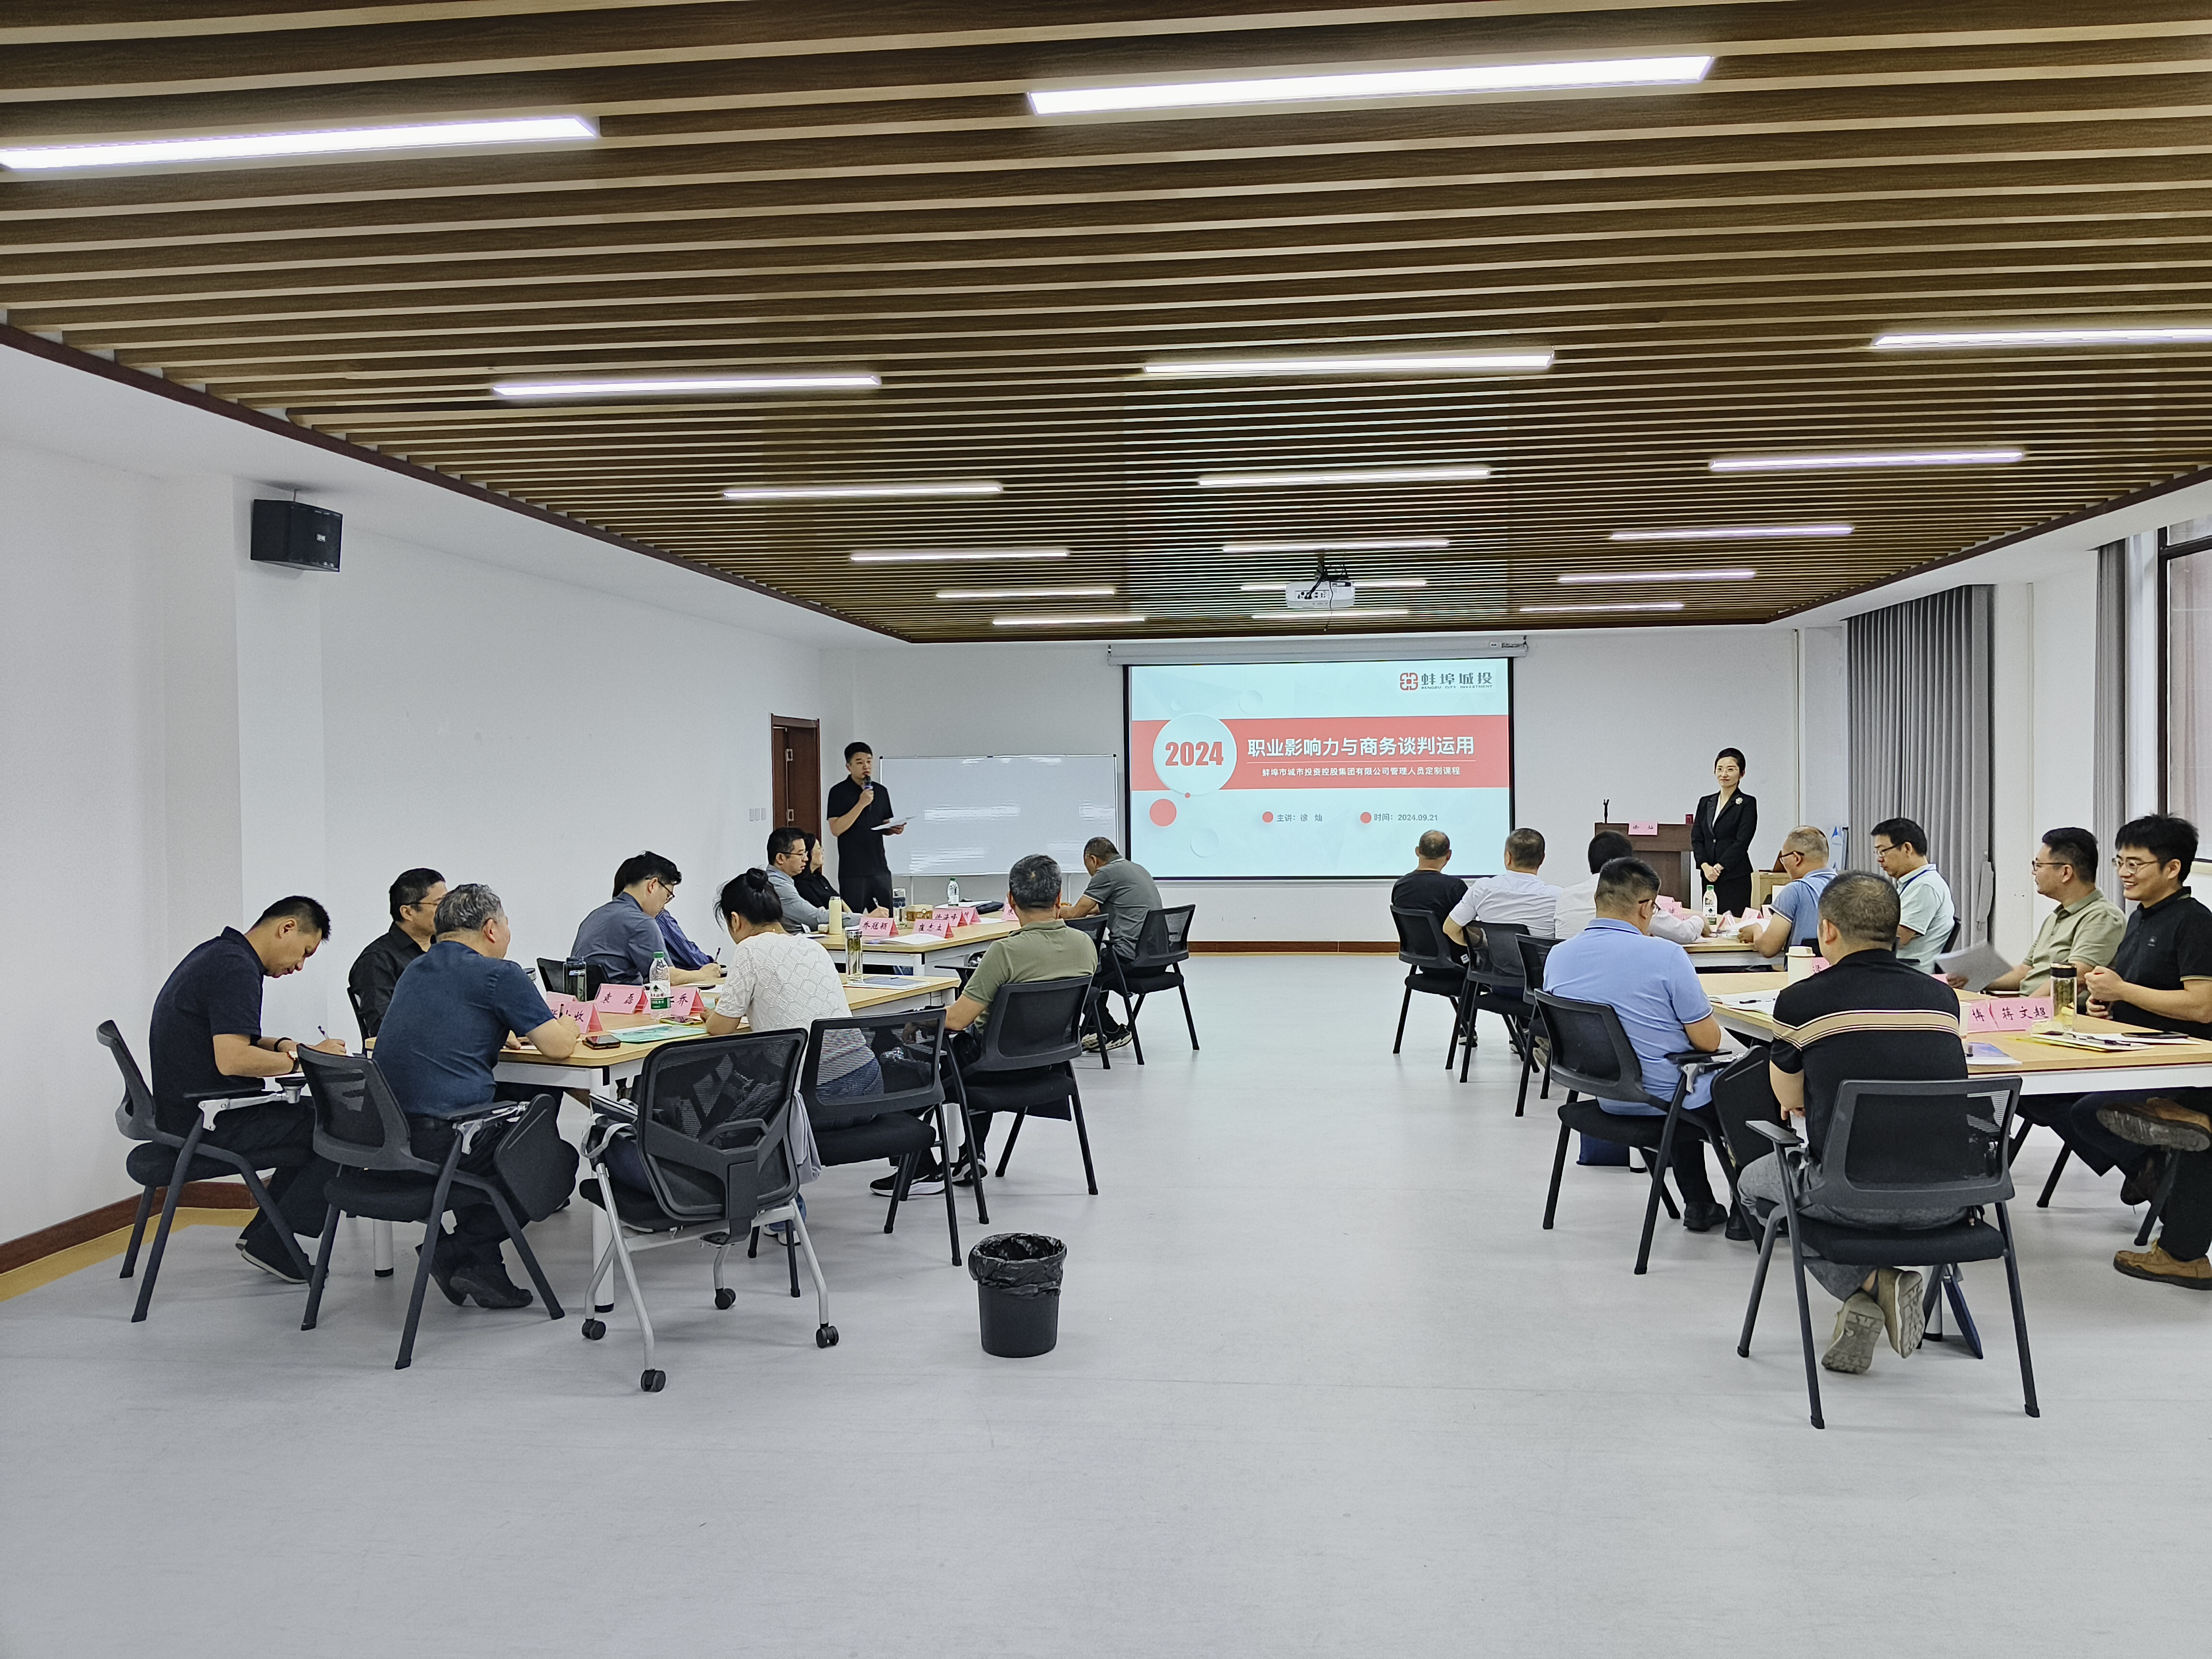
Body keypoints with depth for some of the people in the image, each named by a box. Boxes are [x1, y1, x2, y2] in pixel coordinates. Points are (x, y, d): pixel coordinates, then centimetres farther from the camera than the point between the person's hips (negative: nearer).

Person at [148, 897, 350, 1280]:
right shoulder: (236, 968, -19)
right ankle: (271, 1244, 0)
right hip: (211, 1126, -11)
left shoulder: (217, 953, 13)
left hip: (190, 1115, 11)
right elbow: (232, 1059, -29)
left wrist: (280, 1046, 7)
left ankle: (262, 1231, 19)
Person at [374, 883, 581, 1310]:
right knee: (560, 1159, 14)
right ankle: (461, 1250, 5)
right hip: (444, 1139, -8)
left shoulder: (416, 971, 18)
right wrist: (568, 1029, 17)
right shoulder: (501, 974, -6)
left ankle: (483, 1267, 20)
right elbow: (558, 1047, -5)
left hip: (387, 1138, 8)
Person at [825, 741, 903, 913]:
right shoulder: (839, 792, -4)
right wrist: (861, 804, -18)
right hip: (852, 872, -5)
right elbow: (836, 829, -14)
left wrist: (894, 829, -1)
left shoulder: (881, 792, 11)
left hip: (880, 868, 5)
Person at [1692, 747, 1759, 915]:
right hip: (1709, 877, 5)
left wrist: (1719, 867, -13)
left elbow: (1742, 842, -8)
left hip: (1736, 877, -4)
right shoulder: (1706, 802, 15)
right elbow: (1696, 837, 8)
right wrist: (1705, 866, -7)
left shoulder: (1747, 803, 0)